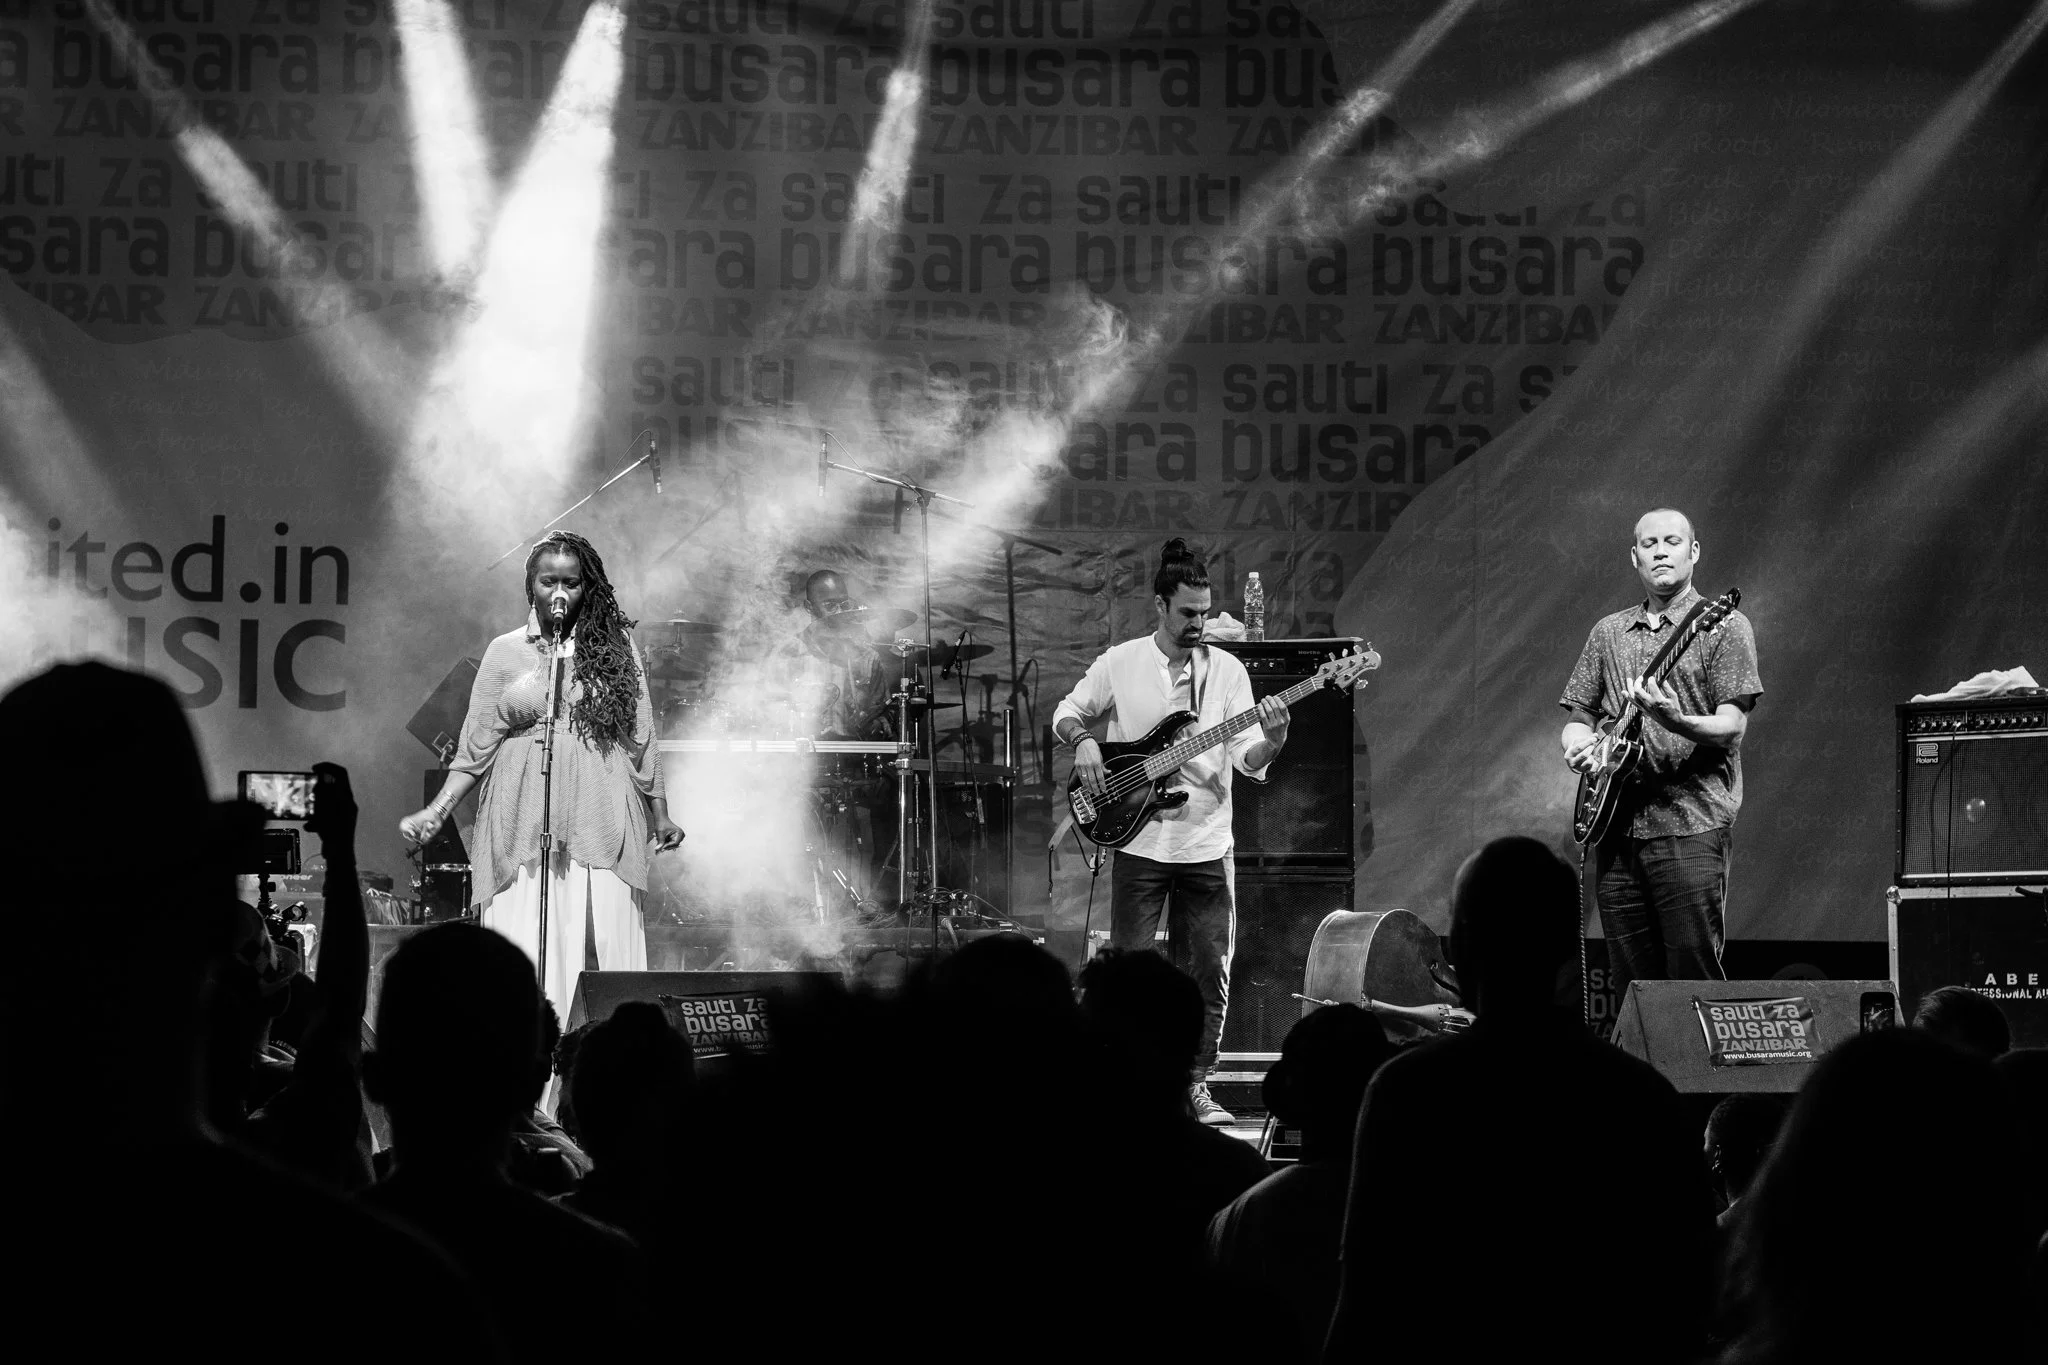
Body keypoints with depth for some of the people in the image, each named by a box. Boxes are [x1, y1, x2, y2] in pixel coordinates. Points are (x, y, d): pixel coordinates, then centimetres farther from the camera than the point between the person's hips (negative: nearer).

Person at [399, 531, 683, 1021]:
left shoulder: (615, 648, 9)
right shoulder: (506, 652, 9)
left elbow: (641, 737, 12)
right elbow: (476, 749, 9)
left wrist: (660, 815, 12)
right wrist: (437, 811, -1)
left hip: (602, 821, 0)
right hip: (525, 828, 0)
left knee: (613, 943, -7)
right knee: (525, 962, -7)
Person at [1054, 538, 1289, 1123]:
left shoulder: (1226, 669, 1)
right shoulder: (1119, 663, -1)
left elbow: (1248, 760, -4)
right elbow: (1067, 713, 13)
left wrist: (1272, 739, -25)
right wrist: (1083, 740, -9)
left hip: (1207, 847, 1)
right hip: (1139, 843, -1)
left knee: (1210, 976, 4)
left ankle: (1195, 1085, 15)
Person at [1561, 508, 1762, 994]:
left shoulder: (1724, 627, 2)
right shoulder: (1609, 633, 17)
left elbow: (1731, 727, -7)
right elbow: (1578, 713, 20)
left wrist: (1675, 721, -25)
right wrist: (1577, 743, -4)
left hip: (1691, 828, -5)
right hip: (1617, 829, 5)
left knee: (1694, 984, -8)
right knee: (1631, 986, 5)